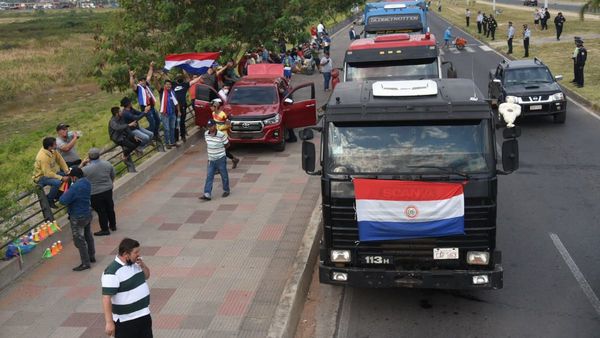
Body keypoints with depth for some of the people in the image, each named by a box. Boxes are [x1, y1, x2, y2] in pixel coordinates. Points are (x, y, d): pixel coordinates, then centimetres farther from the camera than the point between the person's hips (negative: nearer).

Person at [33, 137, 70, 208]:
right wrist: (61, 178, -31)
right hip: (41, 177, -9)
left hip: (51, 172, 9)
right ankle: (49, 200, -8)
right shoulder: (43, 157, -33)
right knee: (57, 182, -33)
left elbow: (60, 160, -3)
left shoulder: (52, 150, -10)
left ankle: (58, 195, 14)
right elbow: (48, 173, -33)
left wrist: (67, 171, -15)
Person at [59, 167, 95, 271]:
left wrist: (65, 193, -7)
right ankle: (92, 256, 35)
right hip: (87, 214, 9)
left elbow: (63, 201, -28)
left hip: (78, 218, -9)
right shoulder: (87, 183, -2)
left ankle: (86, 263, 5)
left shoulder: (75, 187, -28)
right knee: (88, 236, 22)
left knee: (79, 240, 1)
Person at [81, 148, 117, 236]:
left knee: (101, 211, 8)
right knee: (110, 208, 21)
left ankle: (105, 230, 20)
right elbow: (113, 176, 6)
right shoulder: (107, 164, -8)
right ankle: (113, 225, 37)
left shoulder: (86, 169, -23)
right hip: (108, 190, 5)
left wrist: (82, 163, -4)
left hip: (95, 194, -5)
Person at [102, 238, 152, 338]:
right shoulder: (112, 272, -23)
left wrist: (143, 266, -5)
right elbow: (106, 299, -24)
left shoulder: (135, 262, 2)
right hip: (125, 322, -8)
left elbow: (146, 276, 17)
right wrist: (109, 322, -26)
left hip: (144, 315, 8)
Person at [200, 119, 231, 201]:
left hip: (221, 159, -5)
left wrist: (219, 150, 2)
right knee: (209, 177, -1)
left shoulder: (221, 135, -18)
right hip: (211, 159, 5)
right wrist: (209, 150, 5)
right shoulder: (206, 134, -1)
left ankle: (226, 191, 29)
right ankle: (207, 194, -3)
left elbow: (227, 145, -6)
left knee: (224, 176, 10)